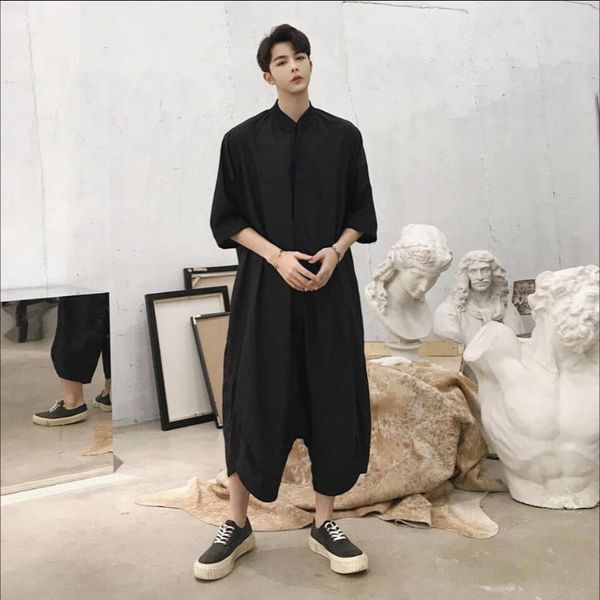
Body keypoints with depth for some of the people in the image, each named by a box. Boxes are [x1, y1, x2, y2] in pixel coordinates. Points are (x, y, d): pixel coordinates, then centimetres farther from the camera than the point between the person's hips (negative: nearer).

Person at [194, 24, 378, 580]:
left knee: (333, 397, 3)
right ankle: (237, 523, 19)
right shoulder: (242, 140, 3)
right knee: (255, 398, 1)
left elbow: (360, 213, 9)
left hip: (330, 284, 2)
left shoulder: (343, 135, 7)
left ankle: (324, 523, 19)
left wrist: (334, 251, -9)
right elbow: (227, 220, 2)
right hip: (264, 286, -1)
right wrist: (277, 256, -12)